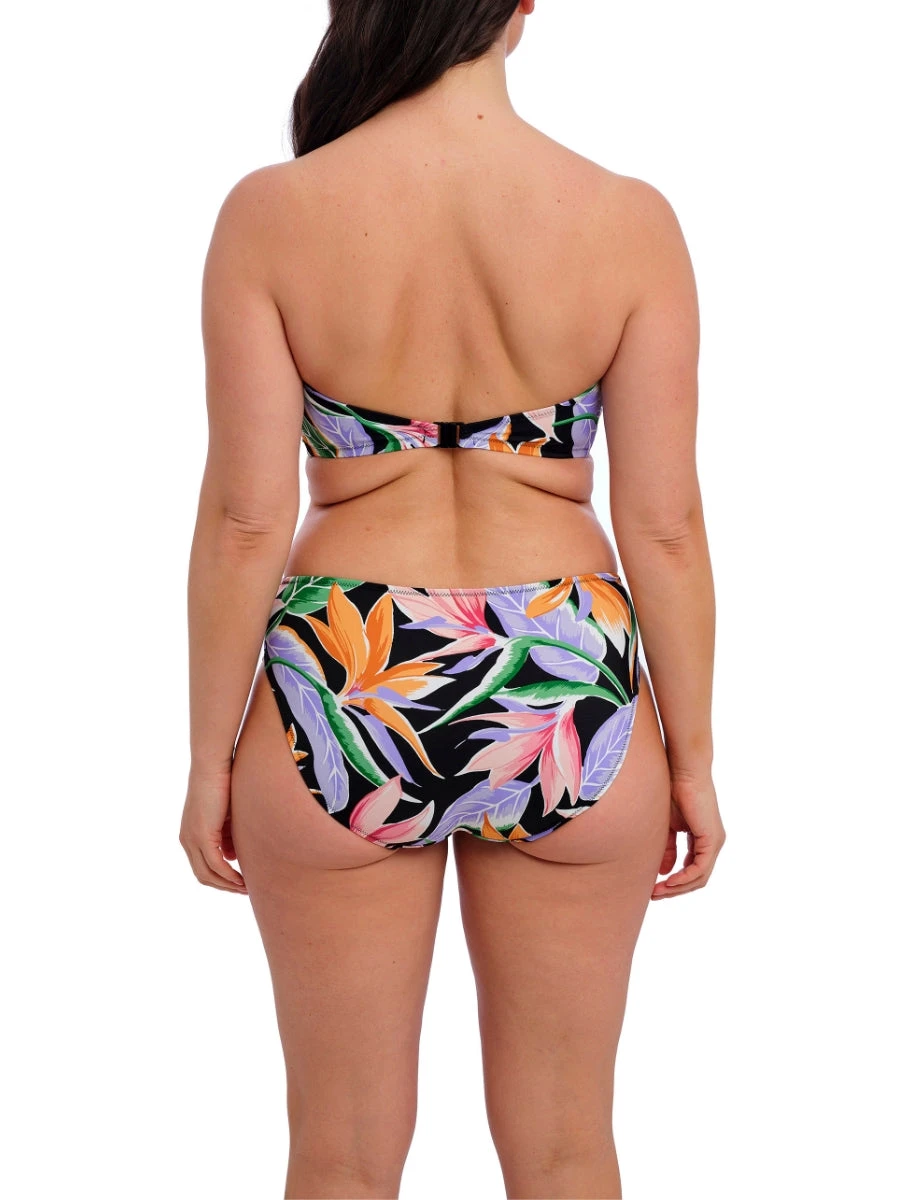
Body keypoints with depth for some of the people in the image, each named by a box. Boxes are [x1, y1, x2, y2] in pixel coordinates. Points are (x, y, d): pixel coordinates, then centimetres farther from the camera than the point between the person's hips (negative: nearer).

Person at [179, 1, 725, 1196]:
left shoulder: (272, 215, -9)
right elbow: (664, 526, -6)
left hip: (342, 696, 0)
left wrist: (211, 757, 2)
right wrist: (692, 758, 5)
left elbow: (244, 518, -9)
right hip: (571, 696, 1)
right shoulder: (629, 222, -8)